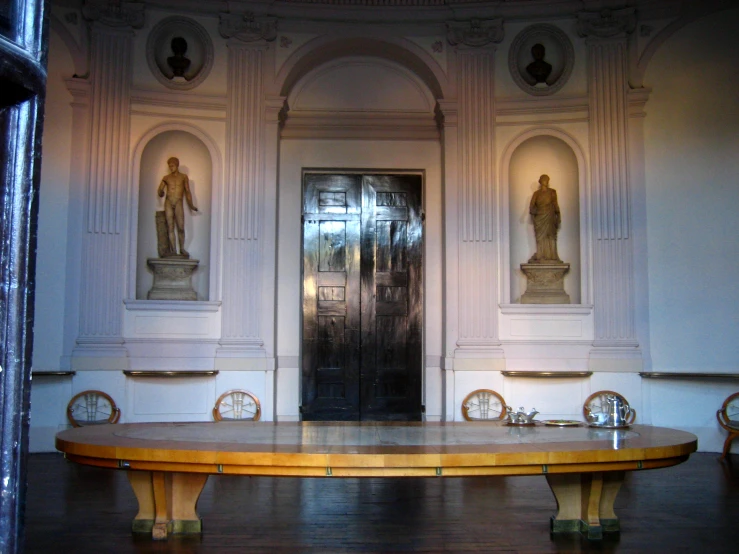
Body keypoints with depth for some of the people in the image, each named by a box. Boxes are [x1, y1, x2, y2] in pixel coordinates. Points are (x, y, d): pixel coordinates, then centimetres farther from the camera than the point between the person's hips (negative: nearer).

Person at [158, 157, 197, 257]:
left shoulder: (183, 177, 12)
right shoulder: (166, 178, 14)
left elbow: (187, 191, 10)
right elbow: (159, 192, 13)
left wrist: (191, 205, 3)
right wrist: (161, 193, -12)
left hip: (178, 203, -1)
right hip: (168, 203, 1)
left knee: (181, 227, -9)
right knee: (170, 227, -4)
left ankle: (182, 249, 5)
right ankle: (173, 250, -3)